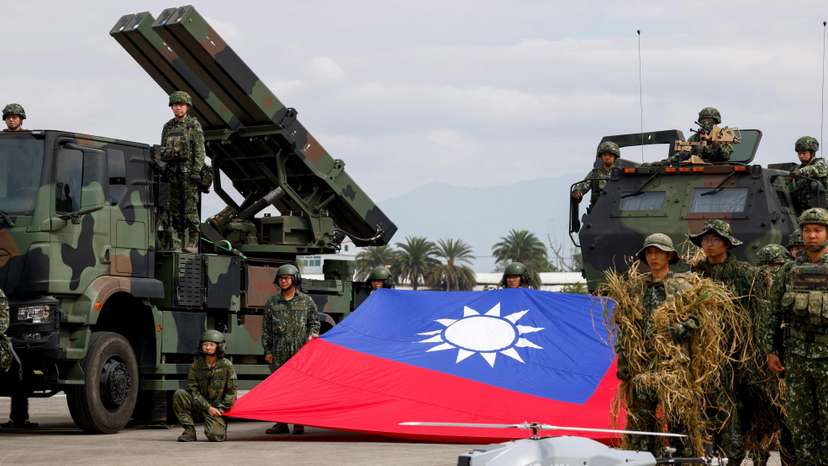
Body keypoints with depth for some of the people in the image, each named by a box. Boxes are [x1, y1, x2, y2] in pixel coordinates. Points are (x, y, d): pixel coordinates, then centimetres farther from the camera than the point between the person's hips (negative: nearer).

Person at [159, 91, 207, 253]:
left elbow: (199, 150, -6)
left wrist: (196, 171, -14)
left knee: (190, 208, -8)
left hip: (189, 170, -5)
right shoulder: (168, 127, 15)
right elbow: (163, 150, 18)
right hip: (172, 171, 5)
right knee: (174, 209, 4)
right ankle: (175, 244, 6)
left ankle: (192, 244, -8)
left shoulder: (194, 125, 0)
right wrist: (162, 170, 10)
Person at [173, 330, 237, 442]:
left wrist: (221, 409, -7)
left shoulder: (226, 365, -4)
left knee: (215, 436, -27)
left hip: (217, 409, -2)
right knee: (179, 394, -23)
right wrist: (208, 407, -13)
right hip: (199, 407, 3)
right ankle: (189, 431, -15)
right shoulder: (196, 364, 1)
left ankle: (220, 425, 14)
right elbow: (193, 389, -3)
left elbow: (231, 391, 0)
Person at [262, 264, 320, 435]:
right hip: (278, 353, 2)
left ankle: (298, 423, 1)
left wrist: (312, 335, -6)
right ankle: (281, 423, 6)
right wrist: (267, 351, 6)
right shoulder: (272, 302, 11)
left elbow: (314, 322, 14)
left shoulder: (306, 301, 7)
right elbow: (266, 328, 12)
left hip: (300, 350, -2)